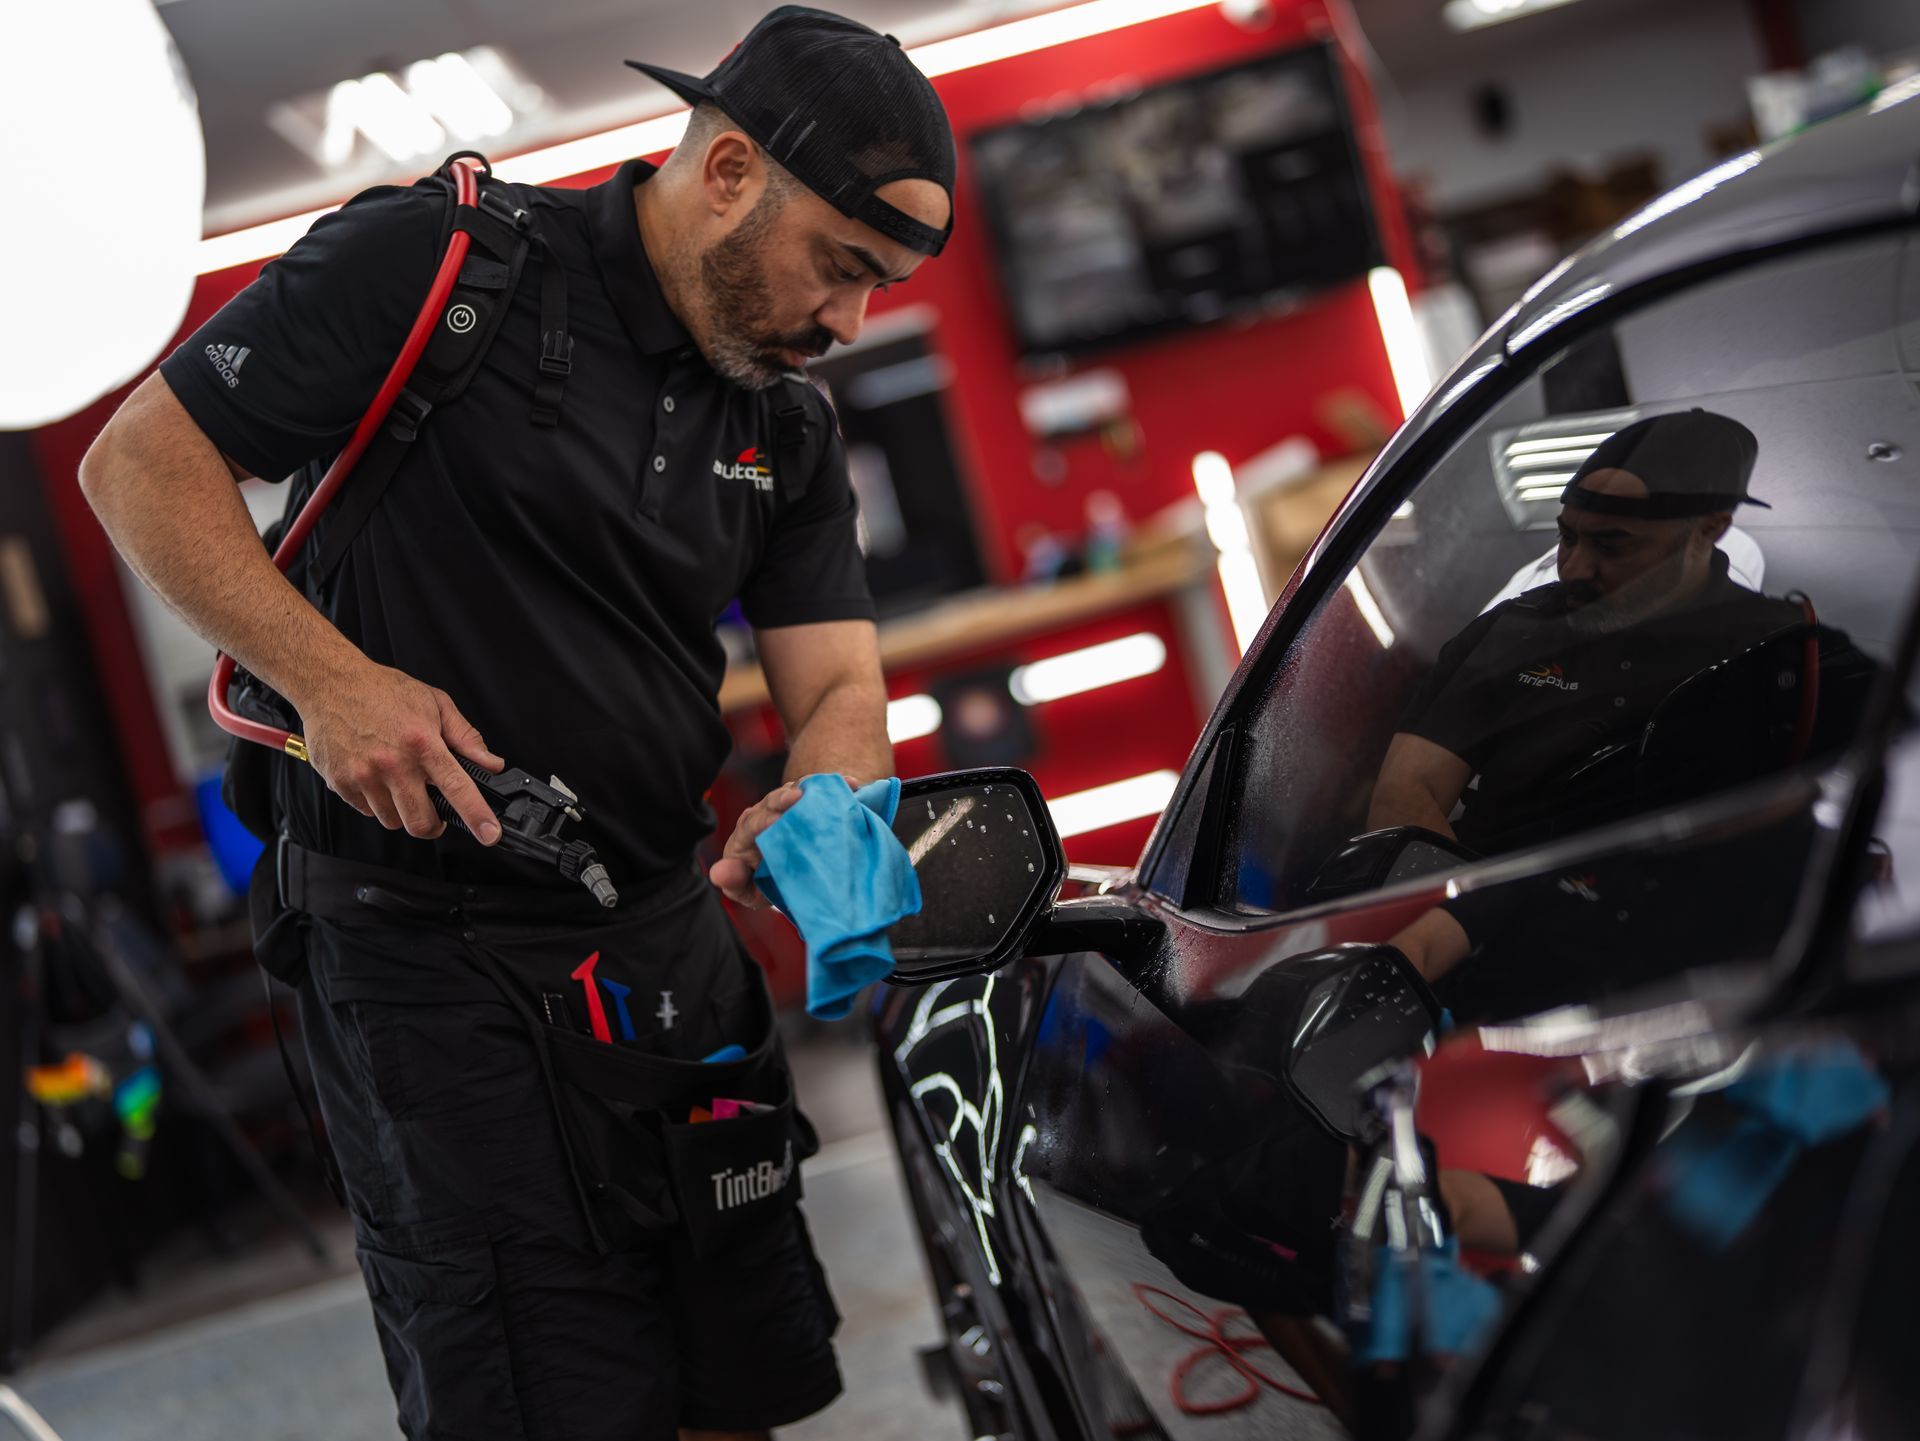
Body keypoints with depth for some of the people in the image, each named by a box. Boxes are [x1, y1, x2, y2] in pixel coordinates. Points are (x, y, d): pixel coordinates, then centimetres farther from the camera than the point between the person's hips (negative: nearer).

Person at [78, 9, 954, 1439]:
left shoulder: (789, 425, 9)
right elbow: (140, 464, -8)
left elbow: (839, 686, 6)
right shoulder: (437, 264, -11)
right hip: (433, 949, -7)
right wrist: (328, 678, -20)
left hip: (669, 937, 7)